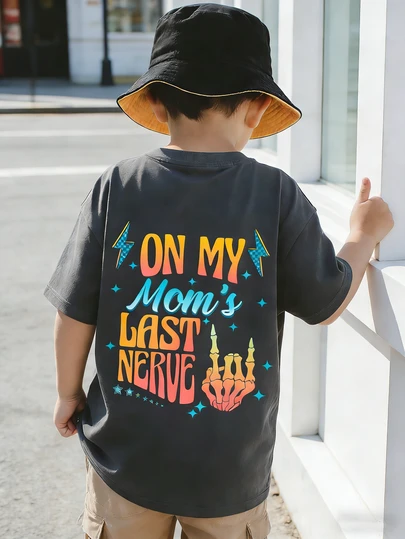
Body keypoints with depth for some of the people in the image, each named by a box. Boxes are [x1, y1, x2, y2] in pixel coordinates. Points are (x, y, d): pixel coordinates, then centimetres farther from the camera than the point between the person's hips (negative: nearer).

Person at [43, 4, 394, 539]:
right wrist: (365, 235, 16)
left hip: (126, 456, 1)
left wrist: (68, 393, 12)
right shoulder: (277, 195, -13)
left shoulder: (117, 187, -11)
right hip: (231, 471, 0)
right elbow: (327, 303, -2)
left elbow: (76, 312, -5)